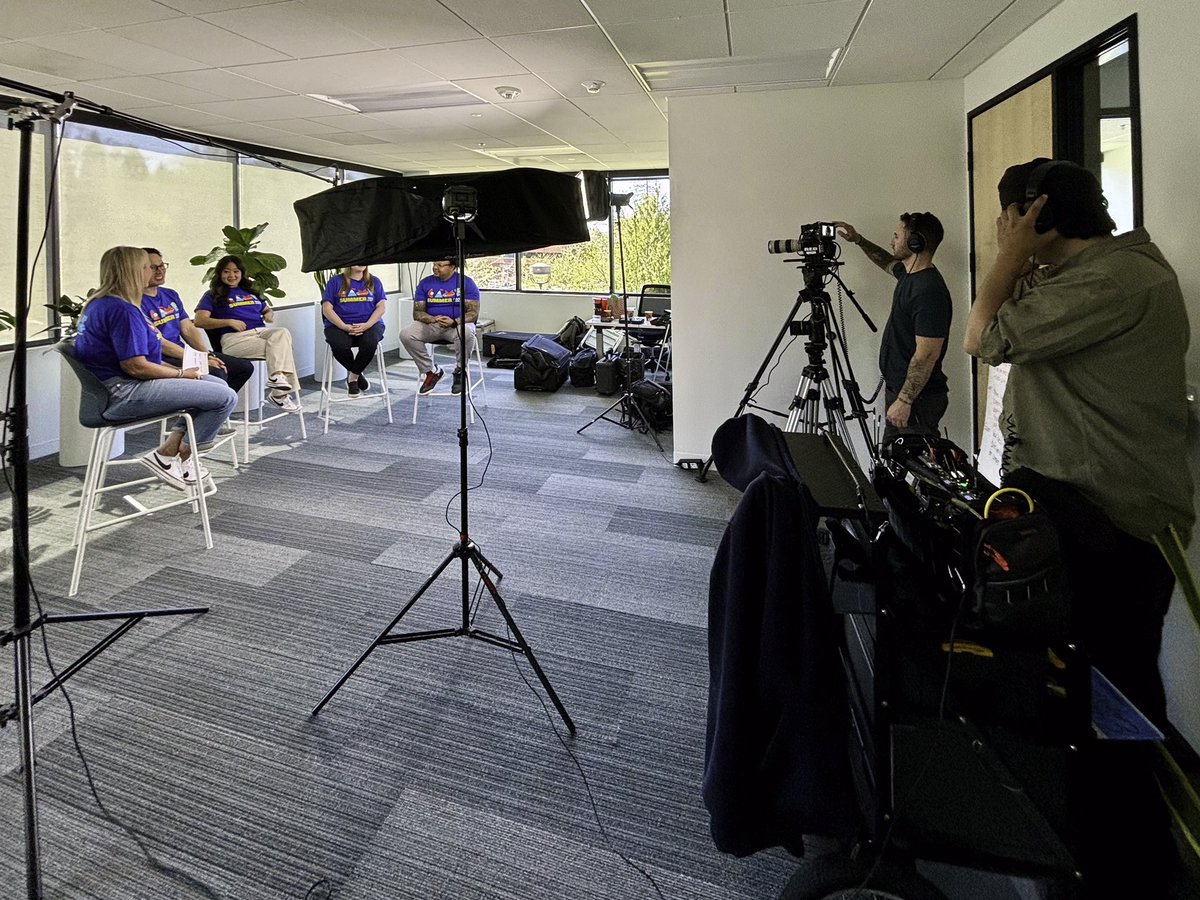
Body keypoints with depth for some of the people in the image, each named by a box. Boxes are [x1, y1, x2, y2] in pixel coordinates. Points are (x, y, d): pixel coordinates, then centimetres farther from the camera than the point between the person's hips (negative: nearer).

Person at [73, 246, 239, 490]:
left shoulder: (99, 303, 17)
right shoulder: (122, 310, -18)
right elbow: (135, 366, -23)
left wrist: (177, 371, 14)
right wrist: (182, 374, -8)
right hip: (123, 395, -11)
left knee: (218, 385, 13)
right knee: (226, 398, -17)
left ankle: (171, 448, 7)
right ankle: (179, 456, -2)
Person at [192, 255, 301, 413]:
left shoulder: (250, 291, 32)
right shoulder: (213, 295, 15)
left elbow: (267, 310, 40)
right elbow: (200, 320, 2)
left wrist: (270, 315, 13)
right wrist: (229, 321, -10)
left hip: (261, 331, 5)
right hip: (234, 338, -5)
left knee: (282, 332, -33)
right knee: (281, 347, -31)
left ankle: (277, 377, -42)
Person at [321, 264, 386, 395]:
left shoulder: (374, 282, 15)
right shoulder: (336, 282, 10)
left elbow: (382, 306, 4)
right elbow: (327, 308, 2)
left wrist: (367, 325, -14)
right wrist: (345, 327, -15)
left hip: (369, 324, 1)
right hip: (339, 325, -1)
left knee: (370, 342, -34)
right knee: (339, 345, -34)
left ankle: (352, 376, -10)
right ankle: (357, 374, -4)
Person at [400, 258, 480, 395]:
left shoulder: (466, 283, -2)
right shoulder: (425, 283, 6)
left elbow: (473, 312, -8)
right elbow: (417, 312, 2)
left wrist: (454, 322, -27)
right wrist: (434, 319, -21)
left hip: (458, 324, -3)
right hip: (431, 325, 3)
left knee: (467, 333, -39)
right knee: (405, 334, -24)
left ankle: (460, 372, -11)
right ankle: (431, 372, -7)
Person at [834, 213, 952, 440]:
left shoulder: (929, 291, -24)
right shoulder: (909, 274, 6)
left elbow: (927, 355, -25)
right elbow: (889, 263, 32)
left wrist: (904, 400, -23)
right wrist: (859, 240, 23)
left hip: (917, 398, -10)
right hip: (898, 388, 10)